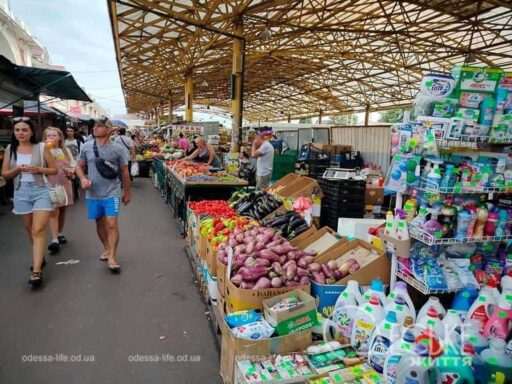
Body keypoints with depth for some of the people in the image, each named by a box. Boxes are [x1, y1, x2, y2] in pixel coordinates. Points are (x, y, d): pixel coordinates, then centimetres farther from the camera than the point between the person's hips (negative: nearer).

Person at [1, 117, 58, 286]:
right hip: (21, 193, 4)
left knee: (38, 230, -11)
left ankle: (36, 271, -13)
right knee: (30, 231, 15)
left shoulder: (41, 147, -3)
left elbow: (54, 170, 1)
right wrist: (17, 169, -11)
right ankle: (40, 258, 35)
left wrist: (38, 169, -15)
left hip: (41, 191, -4)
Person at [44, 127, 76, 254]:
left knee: (62, 210, 14)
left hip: (65, 184, 4)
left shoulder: (66, 151, 10)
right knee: (54, 212, -11)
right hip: (51, 184, -4)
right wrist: (46, 147, -26)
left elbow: (73, 165, 13)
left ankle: (60, 234, 30)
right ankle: (54, 240, -14)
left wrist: (71, 171, -10)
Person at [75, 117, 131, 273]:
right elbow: (79, 167, 11)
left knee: (112, 224, -10)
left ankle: (112, 257, 0)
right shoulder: (87, 147, 2)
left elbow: (124, 171, 3)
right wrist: (83, 178, -11)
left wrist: (127, 192, 7)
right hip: (93, 193, 3)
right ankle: (107, 248, 36)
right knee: (100, 223, 15)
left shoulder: (117, 149, -5)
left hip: (112, 193, -3)